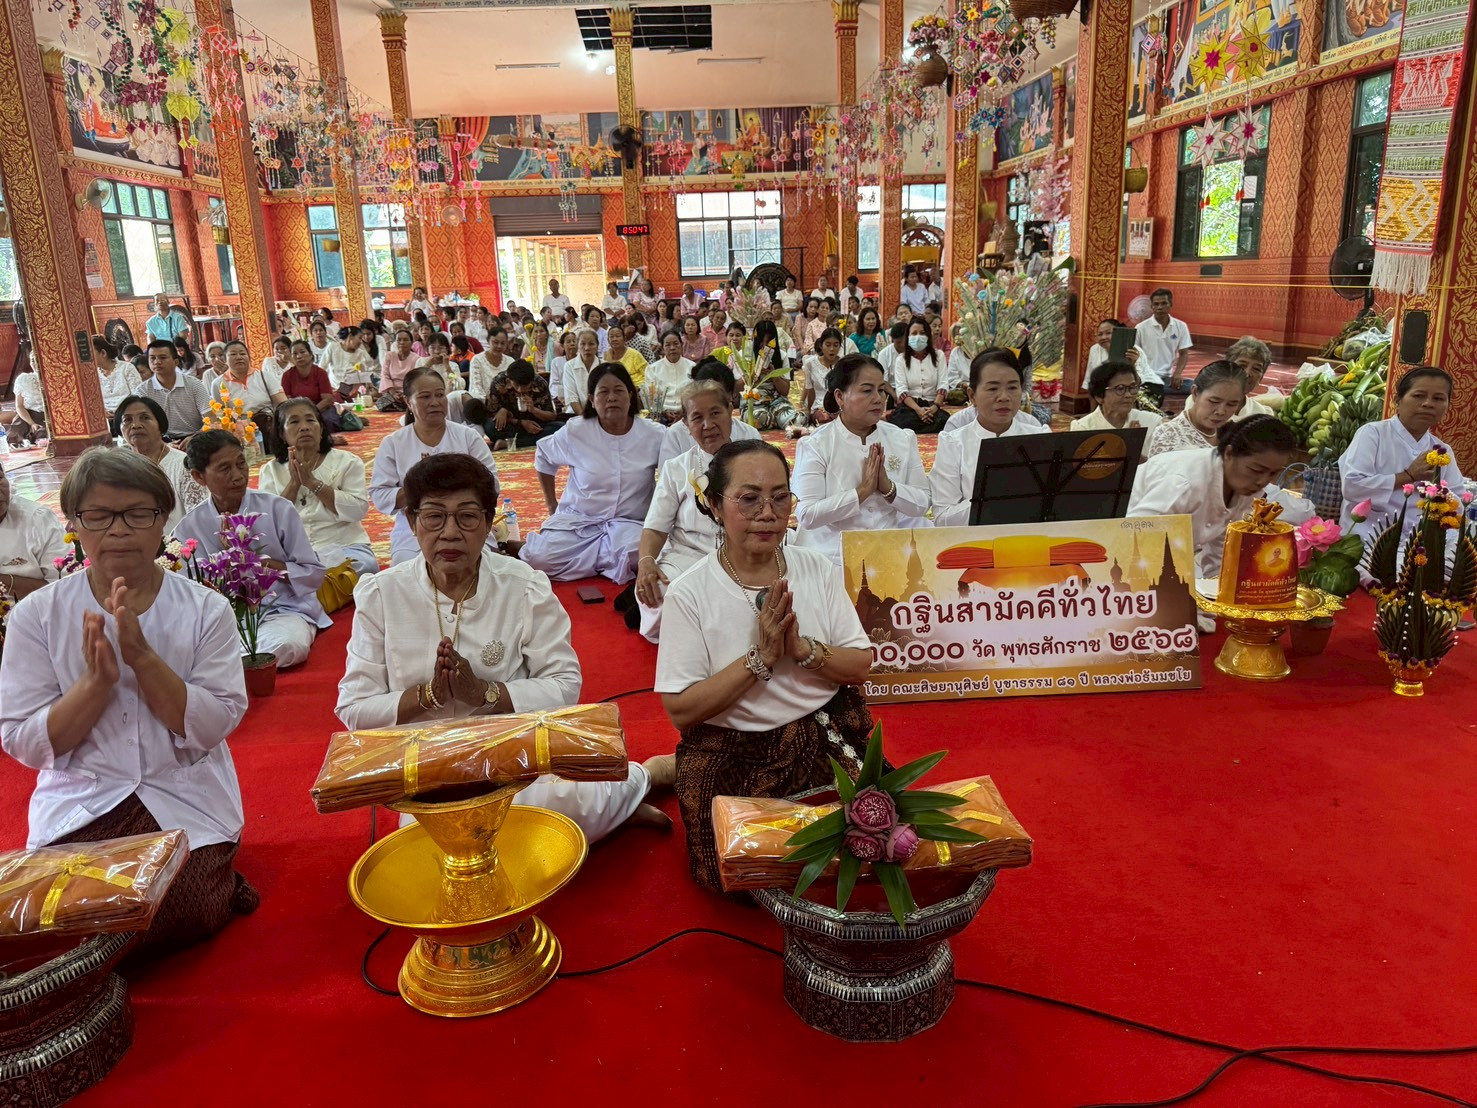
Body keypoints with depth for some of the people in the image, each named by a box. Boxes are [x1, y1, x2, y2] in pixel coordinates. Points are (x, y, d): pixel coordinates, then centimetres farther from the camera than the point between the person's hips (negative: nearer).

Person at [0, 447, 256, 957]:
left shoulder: (206, 608, -3)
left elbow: (213, 727, -11)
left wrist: (142, 657, -21)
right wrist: (97, 680, -20)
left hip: (184, 801, -1)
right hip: (79, 805, 2)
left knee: (177, 918, -21)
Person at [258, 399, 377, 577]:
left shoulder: (346, 462, 9)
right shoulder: (270, 471, 14)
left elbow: (358, 510, -7)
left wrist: (313, 482, -8)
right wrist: (294, 483, -6)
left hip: (343, 547, 0)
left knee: (363, 566, -34)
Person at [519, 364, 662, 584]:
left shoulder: (653, 435, -3)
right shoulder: (575, 432, -2)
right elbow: (544, 459, 16)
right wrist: (552, 504, 15)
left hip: (629, 522, 1)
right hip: (577, 519, 0)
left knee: (635, 553, -35)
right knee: (540, 558, -26)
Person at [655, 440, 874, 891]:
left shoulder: (817, 568, 0)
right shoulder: (688, 594, -11)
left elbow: (861, 666, 0)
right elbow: (681, 711, -14)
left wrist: (802, 649, -19)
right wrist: (760, 657, -21)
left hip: (830, 741, 3)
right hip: (733, 760, -2)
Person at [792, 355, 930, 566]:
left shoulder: (903, 439, 12)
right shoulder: (814, 445, -1)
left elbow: (922, 505, 8)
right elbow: (806, 515, -11)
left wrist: (888, 487, -9)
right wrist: (863, 491, -12)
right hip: (832, 555, -4)